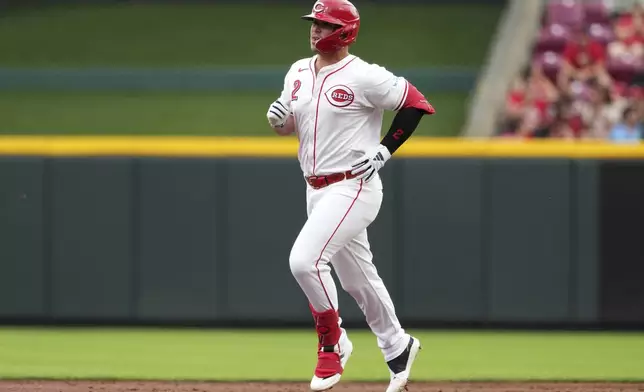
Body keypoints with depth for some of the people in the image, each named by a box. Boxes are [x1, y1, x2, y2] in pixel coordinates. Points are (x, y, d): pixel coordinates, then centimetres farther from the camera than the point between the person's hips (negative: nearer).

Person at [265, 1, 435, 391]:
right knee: (358, 278, 16)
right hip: (316, 189, 8)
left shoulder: (365, 77, -14)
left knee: (305, 260, -22)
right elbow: (289, 126, 18)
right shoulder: (298, 72, 8)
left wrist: (385, 150, -13)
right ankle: (398, 349, 32)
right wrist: (278, 118, -5)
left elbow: (417, 103, -10)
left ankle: (333, 344, -5)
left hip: (353, 187, -8)